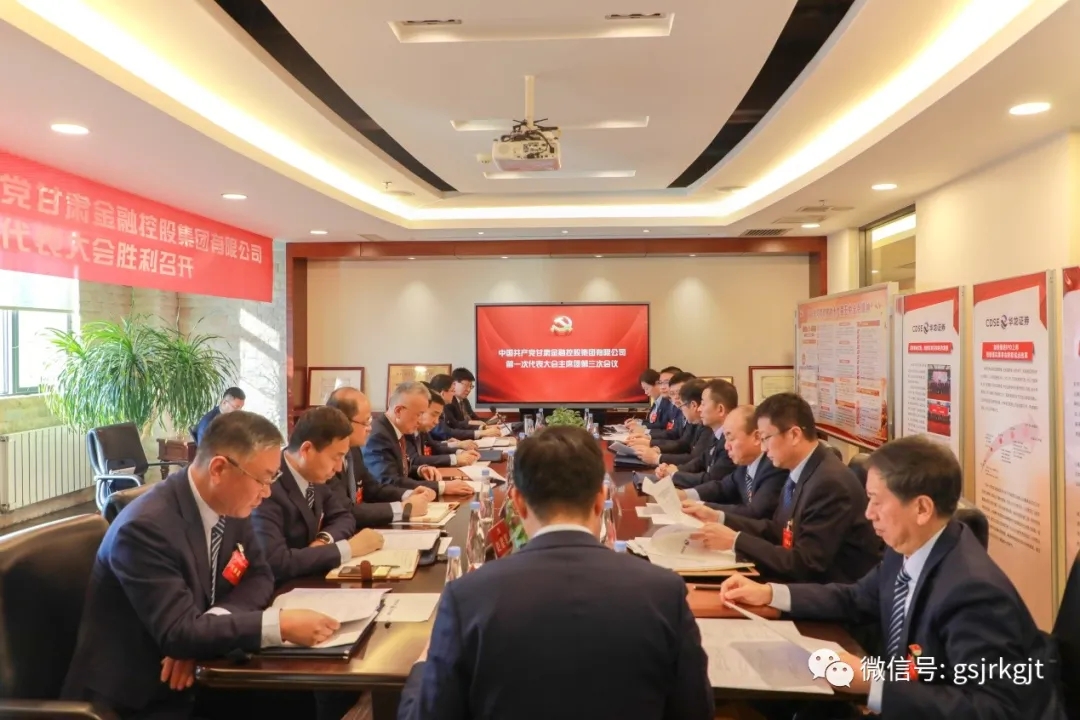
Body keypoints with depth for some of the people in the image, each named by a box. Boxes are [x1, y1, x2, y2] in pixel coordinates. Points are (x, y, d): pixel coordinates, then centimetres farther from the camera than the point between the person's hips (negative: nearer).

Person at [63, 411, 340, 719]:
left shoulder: (231, 506, -4)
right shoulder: (146, 527, -26)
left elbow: (259, 577, 2)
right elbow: (178, 632, -28)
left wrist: (201, 634, -15)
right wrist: (281, 624, -33)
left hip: (194, 675, 6)